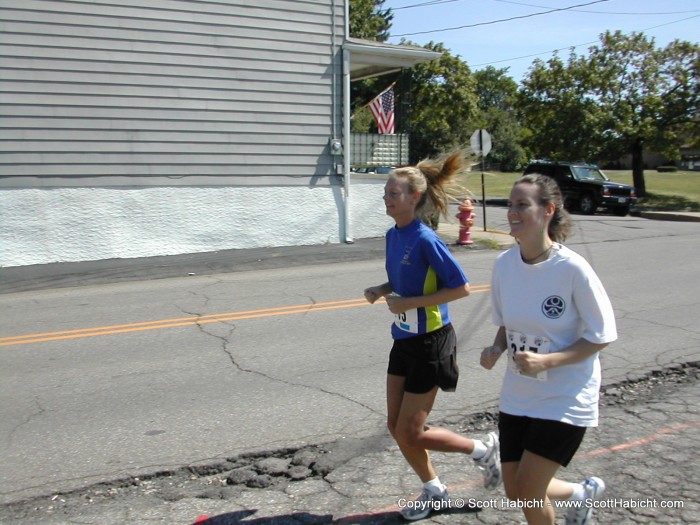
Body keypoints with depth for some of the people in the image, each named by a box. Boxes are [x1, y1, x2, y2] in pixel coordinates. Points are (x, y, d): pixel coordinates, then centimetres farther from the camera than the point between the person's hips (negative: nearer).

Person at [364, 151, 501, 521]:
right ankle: (433, 491, 34)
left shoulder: (425, 240, -21)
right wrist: (380, 291, -3)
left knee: (410, 433, 0)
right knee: (396, 426, 12)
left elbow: (460, 288, -20)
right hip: (404, 340, 8)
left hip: (430, 342, -8)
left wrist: (408, 303, -22)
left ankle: (483, 449, 23)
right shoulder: (393, 235, 3)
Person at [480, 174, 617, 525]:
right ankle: (584, 492, 41)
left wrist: (547, 361, -25)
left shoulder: (572, 268, -21)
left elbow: (602, 336, -13)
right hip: (517, 395, 6)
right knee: (515, 491, 11)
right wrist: (497, 349, -10)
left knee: (527, 491, -4)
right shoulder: (504, 264, -5)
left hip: (566, 398, -6)